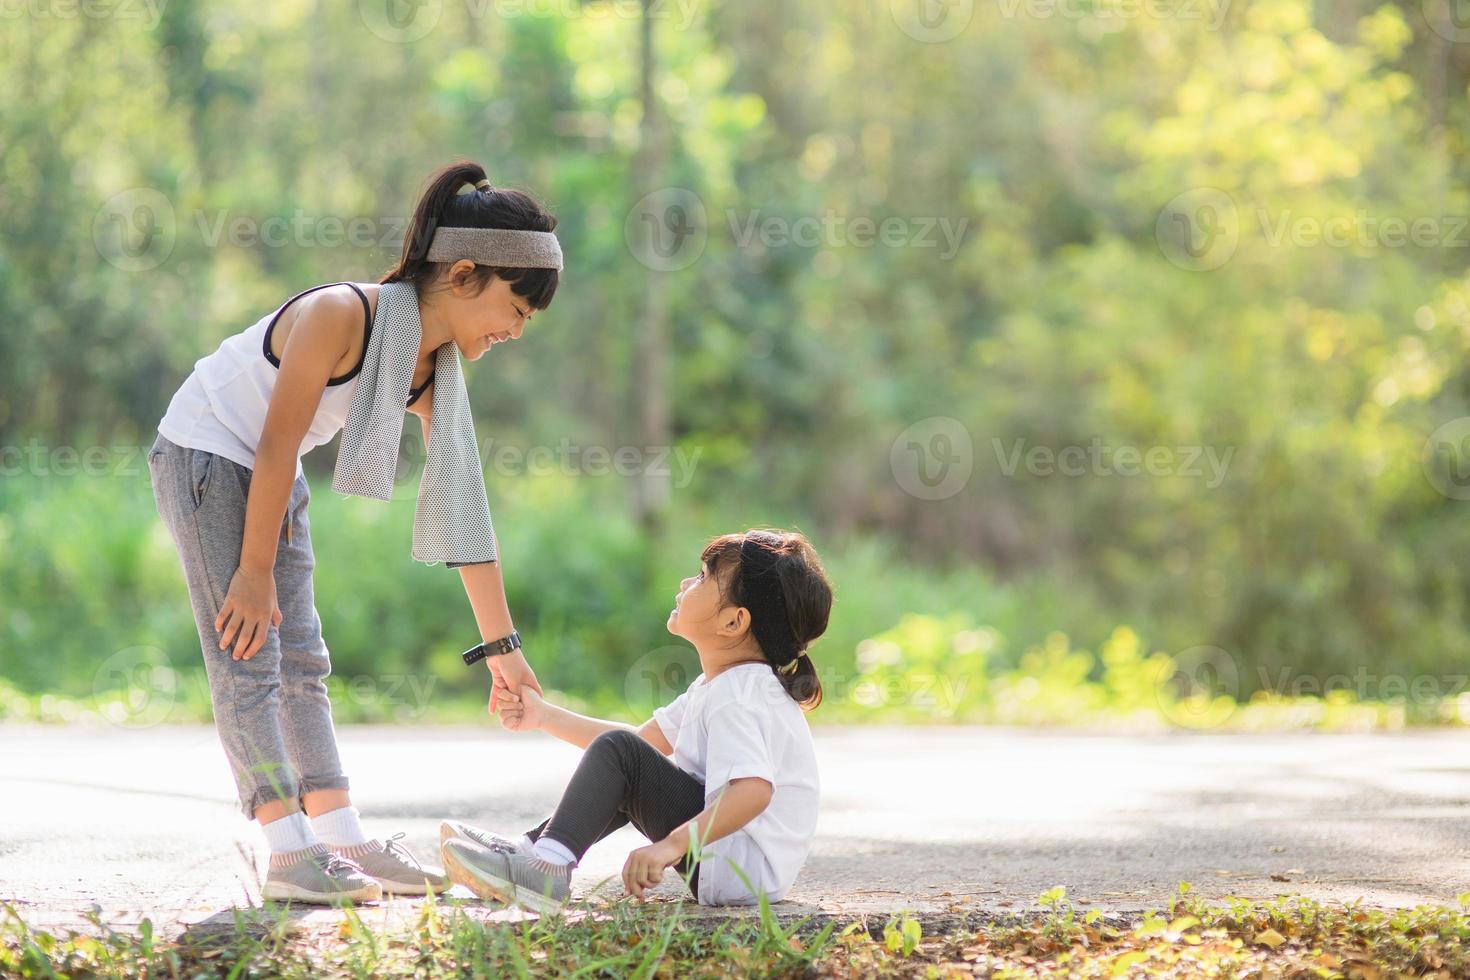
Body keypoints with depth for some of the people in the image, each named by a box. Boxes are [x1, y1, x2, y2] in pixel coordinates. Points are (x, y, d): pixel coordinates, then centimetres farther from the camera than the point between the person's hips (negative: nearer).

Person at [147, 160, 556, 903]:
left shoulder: (436, 369, -4)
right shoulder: (341, 314, -29)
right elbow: (277, 445, -24)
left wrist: (501, 645, 1)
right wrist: (255, 571, -18)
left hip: (273, 477, 8)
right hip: (204, 453, -8)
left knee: (302, 662, 7)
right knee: (247, 658, -11)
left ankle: (343, 840, 9)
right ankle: (291, 854, -13)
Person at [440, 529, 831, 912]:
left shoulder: (739, 697, -18)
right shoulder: (715, 686, 15)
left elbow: (754, 790, -33)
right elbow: (647, 739, 24)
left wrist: (672, 844, -42)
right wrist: (546, 716, 20)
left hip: (747, 868, -11)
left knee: (619, 754, -17)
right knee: (626, 767, 22)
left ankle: (548, 866, -25)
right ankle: (529, 847, 11)